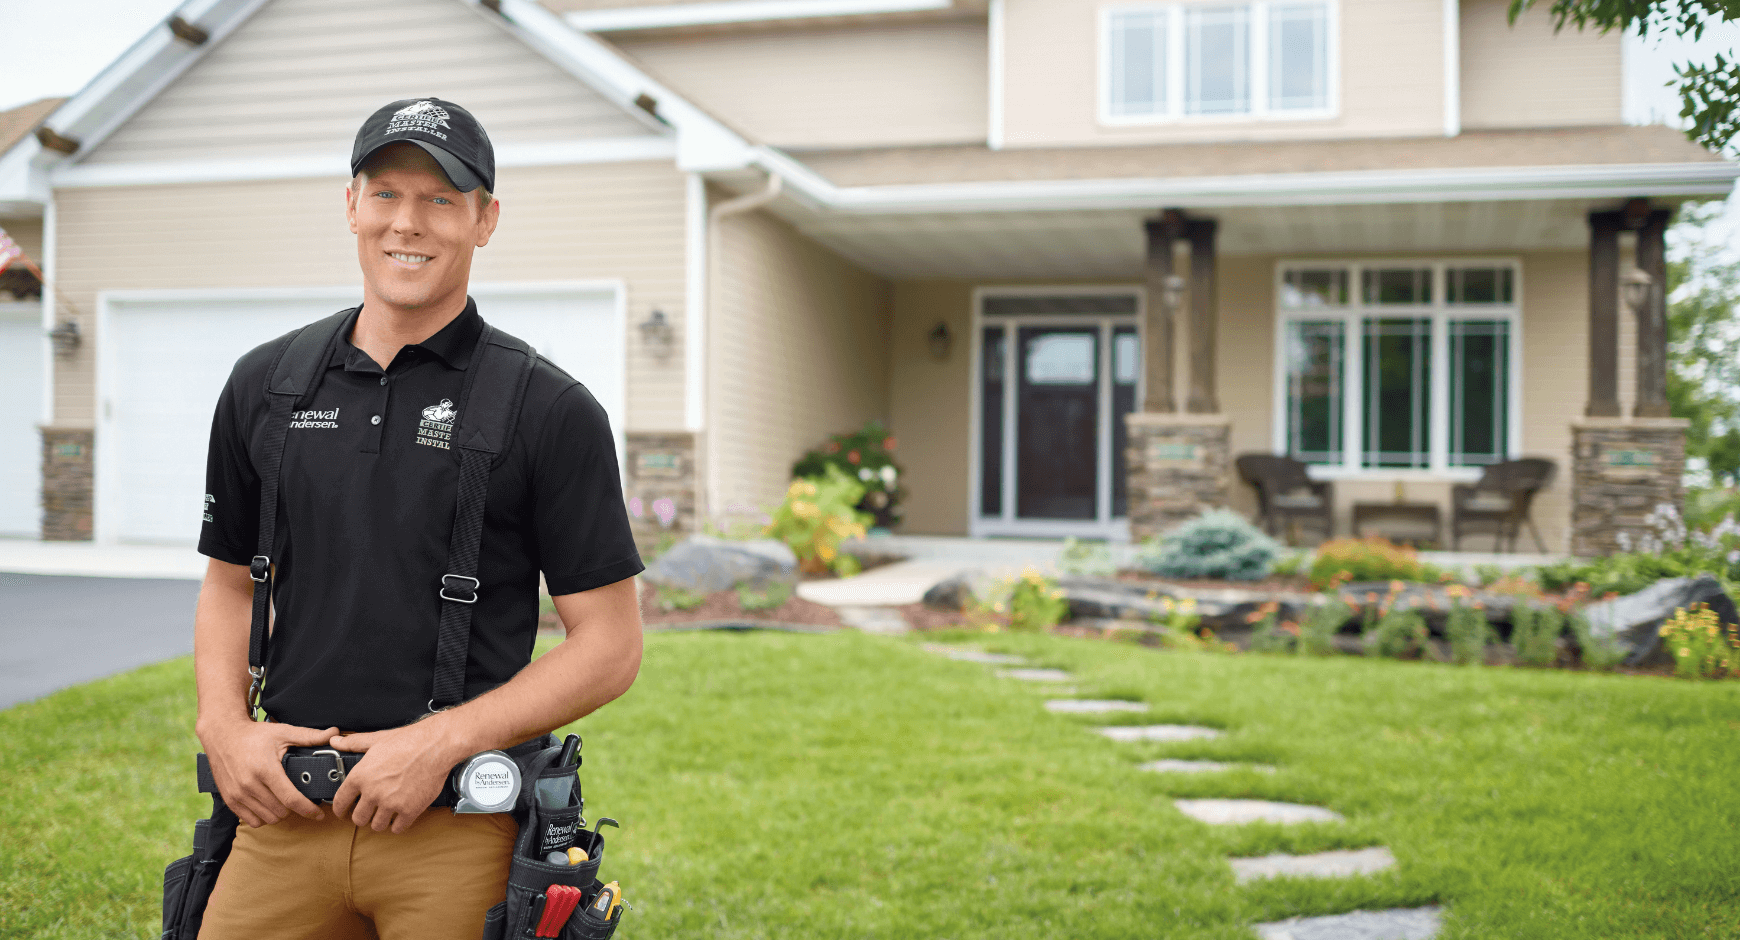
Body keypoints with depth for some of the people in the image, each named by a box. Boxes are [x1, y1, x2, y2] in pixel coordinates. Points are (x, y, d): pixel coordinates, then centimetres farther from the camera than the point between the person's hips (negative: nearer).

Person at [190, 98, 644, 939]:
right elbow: (229, 580, 17)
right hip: (285, 811, 3)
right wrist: (224, 725, 0)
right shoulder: (264, 386, 8)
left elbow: (610, 645, -6)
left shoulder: (551, 412, -6)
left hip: (459, 831, -3)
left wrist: (441, 742, -15)